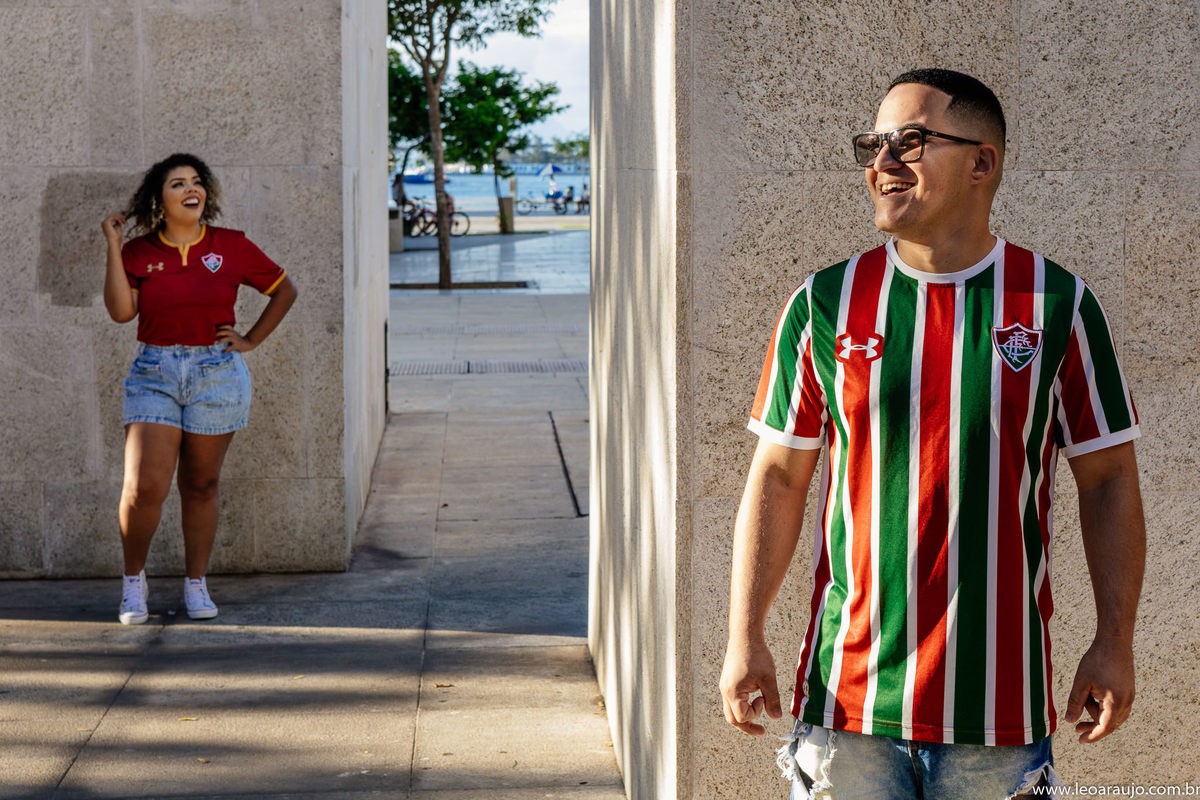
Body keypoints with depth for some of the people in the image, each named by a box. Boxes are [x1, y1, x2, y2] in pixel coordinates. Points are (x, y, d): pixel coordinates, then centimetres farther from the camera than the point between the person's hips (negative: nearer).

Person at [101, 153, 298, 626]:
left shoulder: (232, 247, 1)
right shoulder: (139, 253, 2)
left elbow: (285, 290, 11)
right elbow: (121, 311, -10)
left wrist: (252, 340, 5)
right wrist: (113, 248, -8)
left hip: (216, 374, 0)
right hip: (154, 373, 0)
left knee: (200, 485, 7)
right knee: (144, 486, -10)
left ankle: (196, 586, 20)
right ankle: (134, 579, 11)